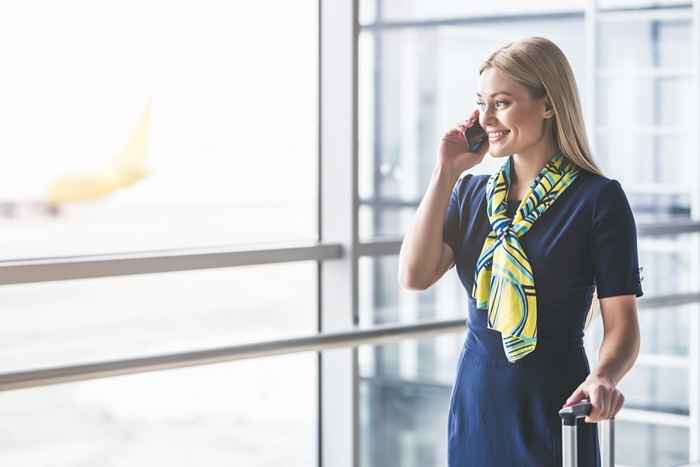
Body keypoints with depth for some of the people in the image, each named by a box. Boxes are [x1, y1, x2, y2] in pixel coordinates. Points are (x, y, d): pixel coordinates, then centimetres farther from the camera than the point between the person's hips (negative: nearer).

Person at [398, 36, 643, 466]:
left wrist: (603, 377, -32)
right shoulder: (471, 193, 8)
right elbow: (415, 276, -6)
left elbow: (622, 322, -12)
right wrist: (446, 173, -6)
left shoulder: (598, 198, -9)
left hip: (553, 414, -5)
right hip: (474, 409, 5)